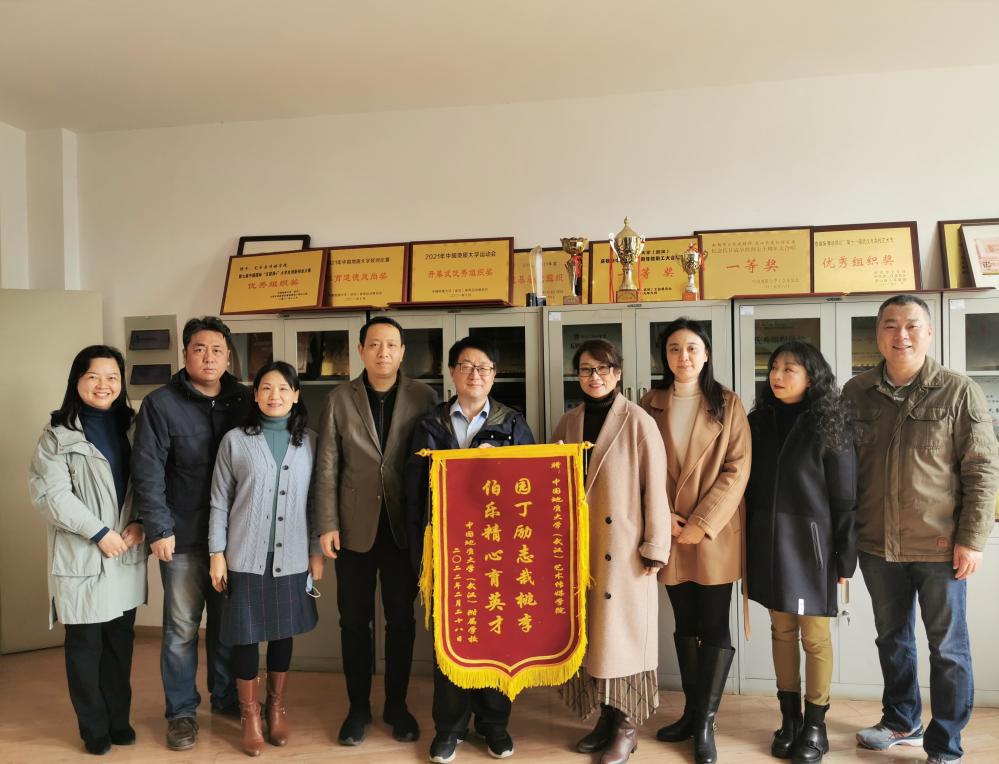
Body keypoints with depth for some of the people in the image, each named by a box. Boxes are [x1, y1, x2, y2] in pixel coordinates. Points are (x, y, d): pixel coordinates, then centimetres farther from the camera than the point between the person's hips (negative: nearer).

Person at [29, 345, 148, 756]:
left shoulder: (130, 426, 9)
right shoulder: (58, 433, -5)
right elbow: (49, 494, -13)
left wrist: (140, 523, -7)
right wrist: (99, 533, -16)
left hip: (127, 555, 4)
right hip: (81, 557, -4)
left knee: (121, 640, 12)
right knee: (85, 644, 7)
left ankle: (119, 719, 28)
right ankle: (94, 728, 23)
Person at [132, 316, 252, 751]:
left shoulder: (244, 402, 3)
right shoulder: (160, 404, -5)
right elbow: (147, 472, -8)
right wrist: (159, 529, -12)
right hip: (183, 537, -2)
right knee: (181, 628, 8)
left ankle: (226, 697, 32)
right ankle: (182, 710, 23)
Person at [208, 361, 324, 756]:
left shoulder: (310, 442, 3)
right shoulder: (235, 440, -2)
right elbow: (219, 501, 0)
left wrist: (317, 550, 4)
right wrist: (217, 552, -2)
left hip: (291, 557, 2)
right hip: (246, 556, -1)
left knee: (283, 633, 13)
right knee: (246, 635, 7)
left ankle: (277, 708, 31)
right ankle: (249, 715, 24)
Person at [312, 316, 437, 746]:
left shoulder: (423, 398, -1)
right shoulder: (340, 400, 1)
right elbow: (327, 468, 0)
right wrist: (326, 525, -6)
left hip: (404, 528, 0)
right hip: (354, 528, 1)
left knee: (401, 619, 11)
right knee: (354, 621, 10)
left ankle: (396, 705, 27)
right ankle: (358, 707, 26)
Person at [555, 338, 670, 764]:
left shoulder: (638, 423, -8)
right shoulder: (568, 424, 7)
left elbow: (655, 489, -9)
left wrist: (655, 548, -10)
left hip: (624, 548, -5)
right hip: (580, 548, 5)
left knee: (622, 631, 2)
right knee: (590, 632, 11)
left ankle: (626, 725, 17)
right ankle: (606, 717, 25)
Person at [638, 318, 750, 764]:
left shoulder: (728, 404, 0)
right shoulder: (650, 406, 6)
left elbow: (736, 468, -7)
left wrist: (703, 523, -14)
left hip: (714, 532, -2)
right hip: (668, 532, 2)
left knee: (714, 627, 1)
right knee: (685, 625, 13)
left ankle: (705, 723, 12)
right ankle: (691, 712, 25)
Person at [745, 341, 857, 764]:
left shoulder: (827, 427, -7)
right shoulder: (760, 422, 6)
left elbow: (845, 498, -6)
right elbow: (750, 487, 9)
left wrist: (845, 557, -7)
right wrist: (746, 544, 6)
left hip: (810, 543, -4)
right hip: (769, 542, 4)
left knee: (815, 637, 5)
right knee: (781, 632, 12)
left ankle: (815, 726, 19)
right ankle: (789, 719, 24)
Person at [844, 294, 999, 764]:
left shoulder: (958, 392, -6)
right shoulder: (857, 392, 2)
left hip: (940, 547, -3)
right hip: (877, 545, 3)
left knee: (947, 648, 8)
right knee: (892, 638, 18)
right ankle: (901, 723, 38)